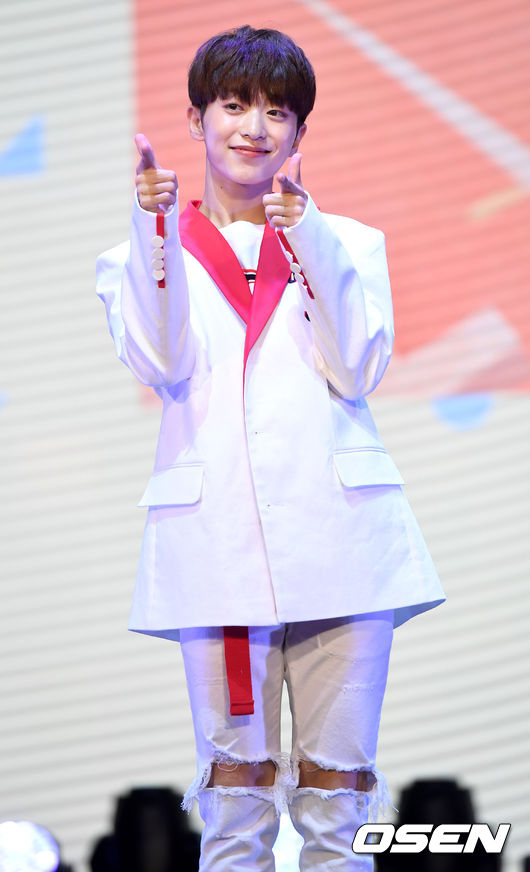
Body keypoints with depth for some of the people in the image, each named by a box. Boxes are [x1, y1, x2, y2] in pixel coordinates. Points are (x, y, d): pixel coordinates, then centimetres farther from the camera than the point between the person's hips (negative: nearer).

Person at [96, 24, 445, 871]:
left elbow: (357, 371, 1)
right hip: (217, 539, -1)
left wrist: (312, 246, -7)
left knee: (337, 801, 2)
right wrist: (156, 233, -15)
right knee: (235, 801, -1)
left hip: (338, 536, 1)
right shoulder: (153, 253, 13)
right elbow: (162, 365, -4)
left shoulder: (347, 243, 15)